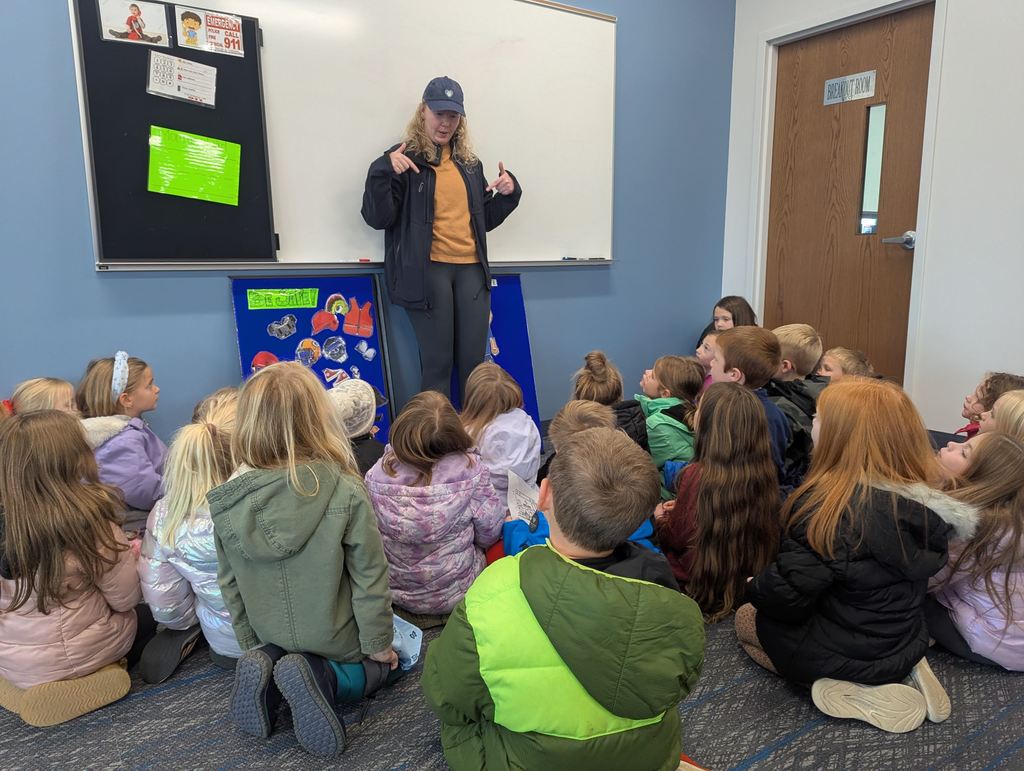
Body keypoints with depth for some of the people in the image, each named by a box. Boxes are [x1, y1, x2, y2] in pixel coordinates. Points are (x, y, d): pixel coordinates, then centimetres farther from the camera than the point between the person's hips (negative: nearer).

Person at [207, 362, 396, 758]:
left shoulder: (225, 502, -16)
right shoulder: (346, 491, -27)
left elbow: (229, 585, -4)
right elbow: (369, 578, -18)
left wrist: (250, 644, 13)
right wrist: (379, 644, -2)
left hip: (269, 638, 4)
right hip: (336, 640, -4)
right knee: (377, 665, 26)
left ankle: (264, 666, 1)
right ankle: (322, 677, -6)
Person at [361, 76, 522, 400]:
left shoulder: (469, 162, 17)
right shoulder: (404, 159, 0)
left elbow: (485, 219, 23)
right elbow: (377, 218, -8)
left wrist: (509, 193, 6)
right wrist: (382, 170, -21)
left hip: (471, 268, 5)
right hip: (427, 270, -5)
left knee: (473, 362, 6)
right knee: (437, 362, -1)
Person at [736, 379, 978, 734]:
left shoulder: (830, 505, -31)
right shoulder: (921, 499, -8)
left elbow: (786, 594, -28)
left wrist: (753, 588, -6)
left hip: (849, 654, -7)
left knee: (746, 618, 18)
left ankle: (856, 689, -1)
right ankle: (902, 671, 9)